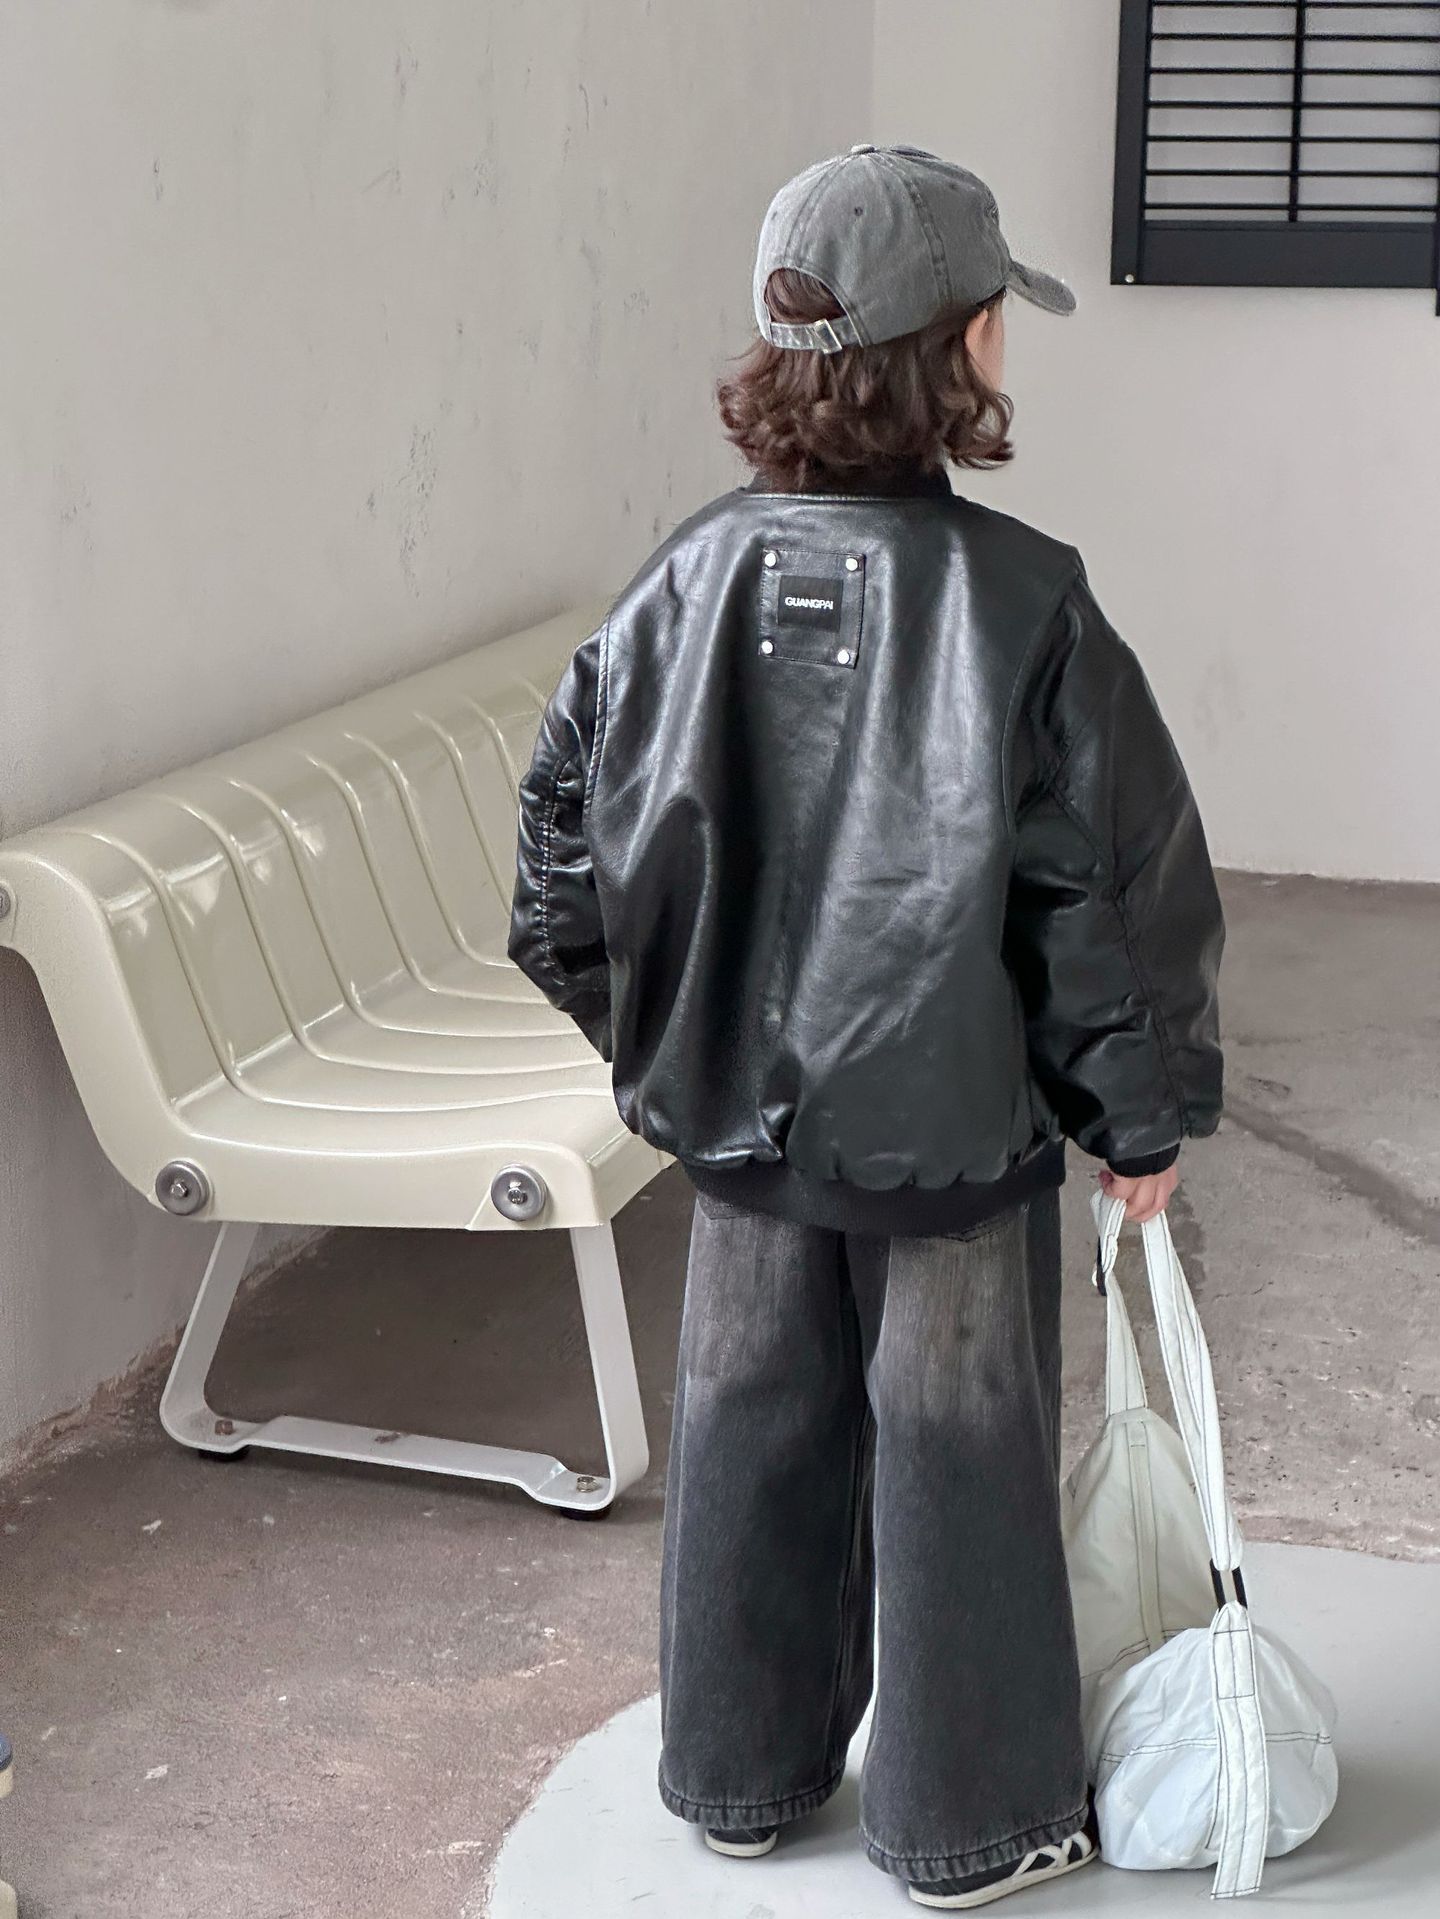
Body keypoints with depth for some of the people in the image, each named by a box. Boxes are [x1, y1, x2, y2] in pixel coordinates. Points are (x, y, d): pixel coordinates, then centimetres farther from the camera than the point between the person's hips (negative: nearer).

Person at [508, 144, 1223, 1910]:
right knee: (956, 1460, 11)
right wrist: (1143, 1112, -1)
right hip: (955, 1125, -4)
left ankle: (740, 1776, 35)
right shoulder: (1021, 600, -18)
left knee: (751, 1436, 18)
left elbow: (569, 823, 2)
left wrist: (660, 1036, 15)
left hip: (740, 1117, 4)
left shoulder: (693, 577, -5)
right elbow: (1118, 883, -14)